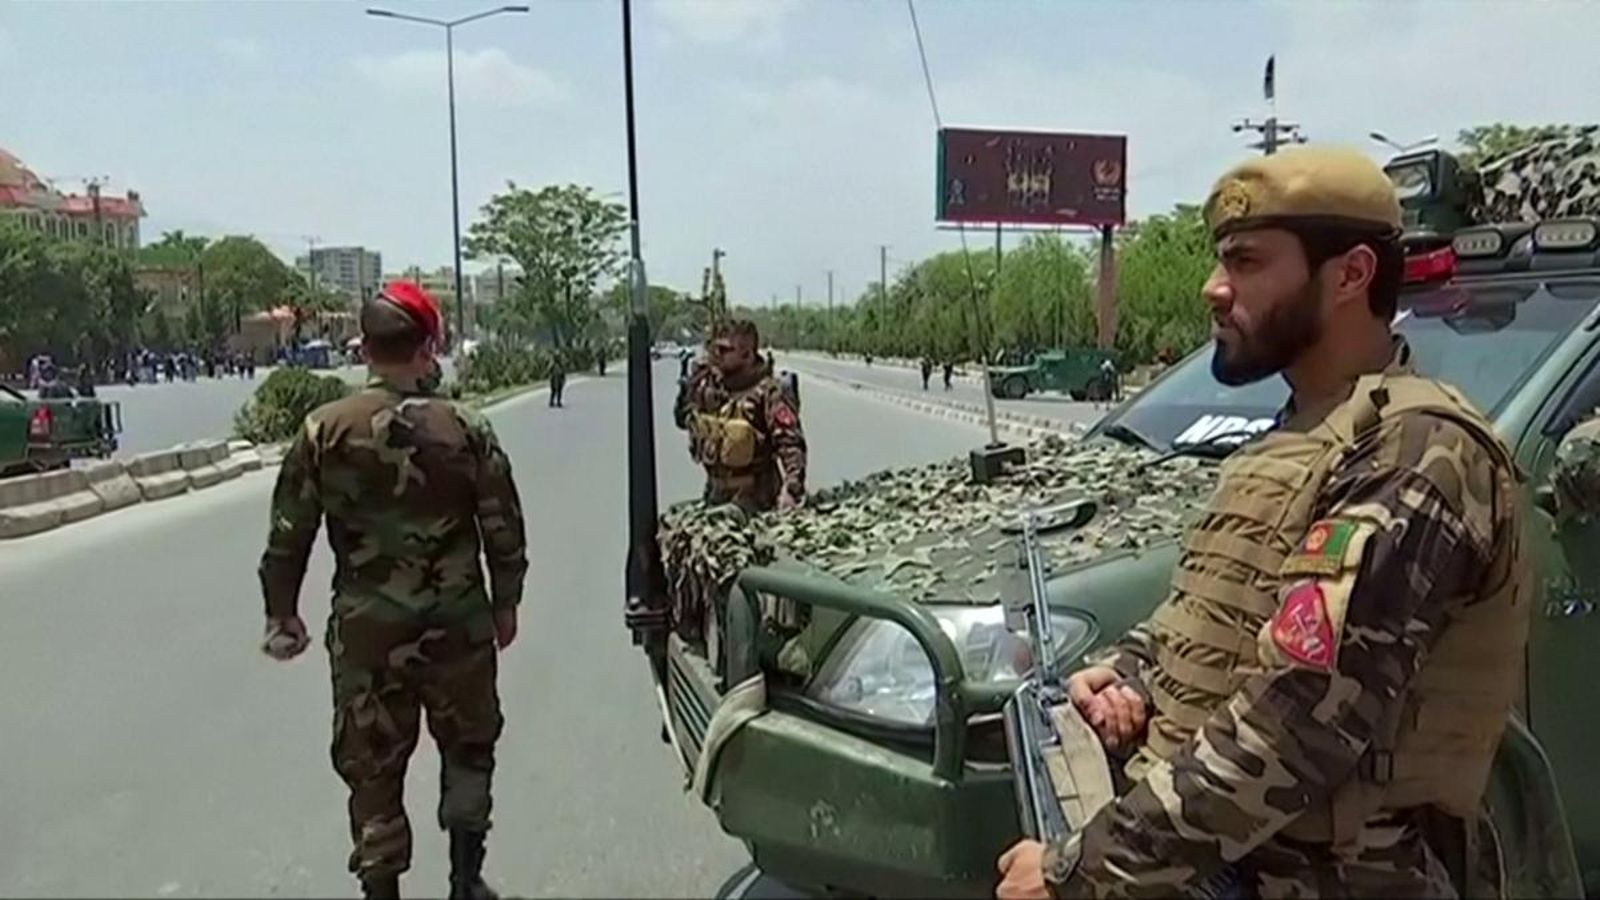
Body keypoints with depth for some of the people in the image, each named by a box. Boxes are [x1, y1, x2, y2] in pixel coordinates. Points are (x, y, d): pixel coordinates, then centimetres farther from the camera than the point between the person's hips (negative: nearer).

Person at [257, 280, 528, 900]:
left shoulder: (324, 431, -7)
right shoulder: (466, 430, -8)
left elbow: (289, 534, -2)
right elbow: (504, 530, -3)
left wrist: (282, 612, 12)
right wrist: (505, 604, 11)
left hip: (366, 630, 0)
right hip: (456, 624, 0)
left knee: (372, 769, 13)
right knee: (468, 751, 21)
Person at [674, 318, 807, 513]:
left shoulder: (768, 393, -17)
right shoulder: (708, 384, 4)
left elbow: (791, 443, -22)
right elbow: (682, 418, 15)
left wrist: (791, 489, -32)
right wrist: (689, 384, -1)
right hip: (716, 493, 7)